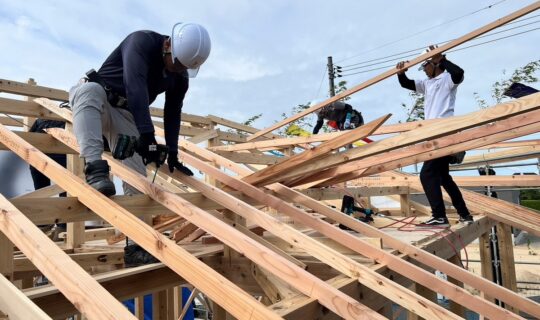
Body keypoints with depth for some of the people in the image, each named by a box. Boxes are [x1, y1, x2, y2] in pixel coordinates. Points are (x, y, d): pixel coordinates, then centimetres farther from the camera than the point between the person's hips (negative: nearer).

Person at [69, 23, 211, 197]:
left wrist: (173, 152, -6)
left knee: (137, 176, -14)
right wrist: (147, 135, -46)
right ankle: (95, 168, -50)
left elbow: (173, 113, 2)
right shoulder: (142, 41, -22)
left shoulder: (180, 77, -3)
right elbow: (135, 86, -37)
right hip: (95, 99, -4)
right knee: (90, 90, -41)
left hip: (125, 114, 5)